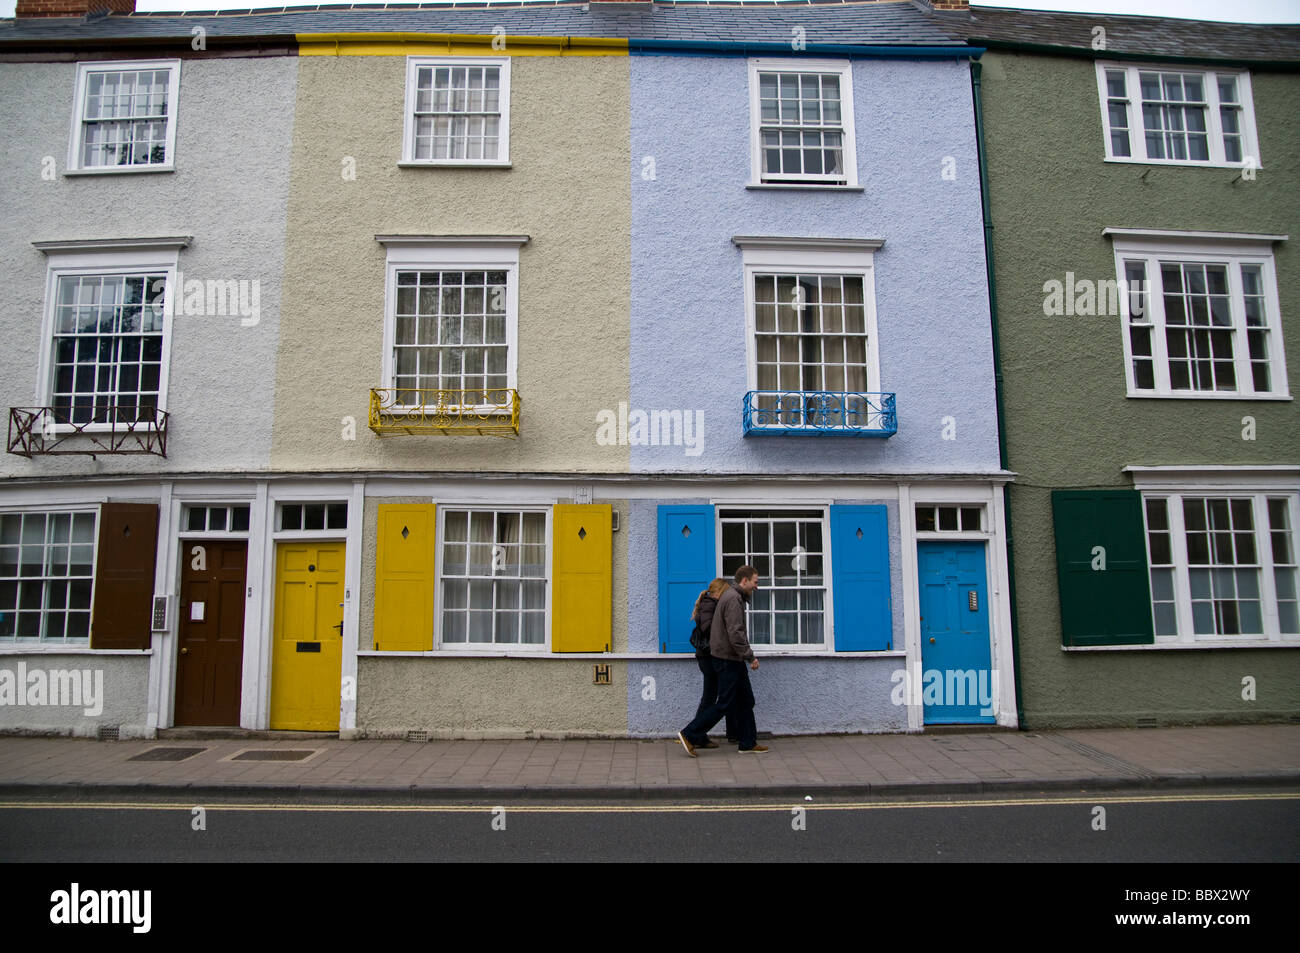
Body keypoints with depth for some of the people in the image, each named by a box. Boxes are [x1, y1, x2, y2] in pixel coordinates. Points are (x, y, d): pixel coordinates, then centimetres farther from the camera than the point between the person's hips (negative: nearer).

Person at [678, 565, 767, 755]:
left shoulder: (734, 596, 16)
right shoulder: (733, 599, -18)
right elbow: (735, 634, -25)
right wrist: (750, 656, -18)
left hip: (733, 660, 11)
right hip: (728, 659, -11)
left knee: (745, 701, 14)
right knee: (725, 704, -5)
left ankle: (748, 743, 21)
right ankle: (689, 735, 1)